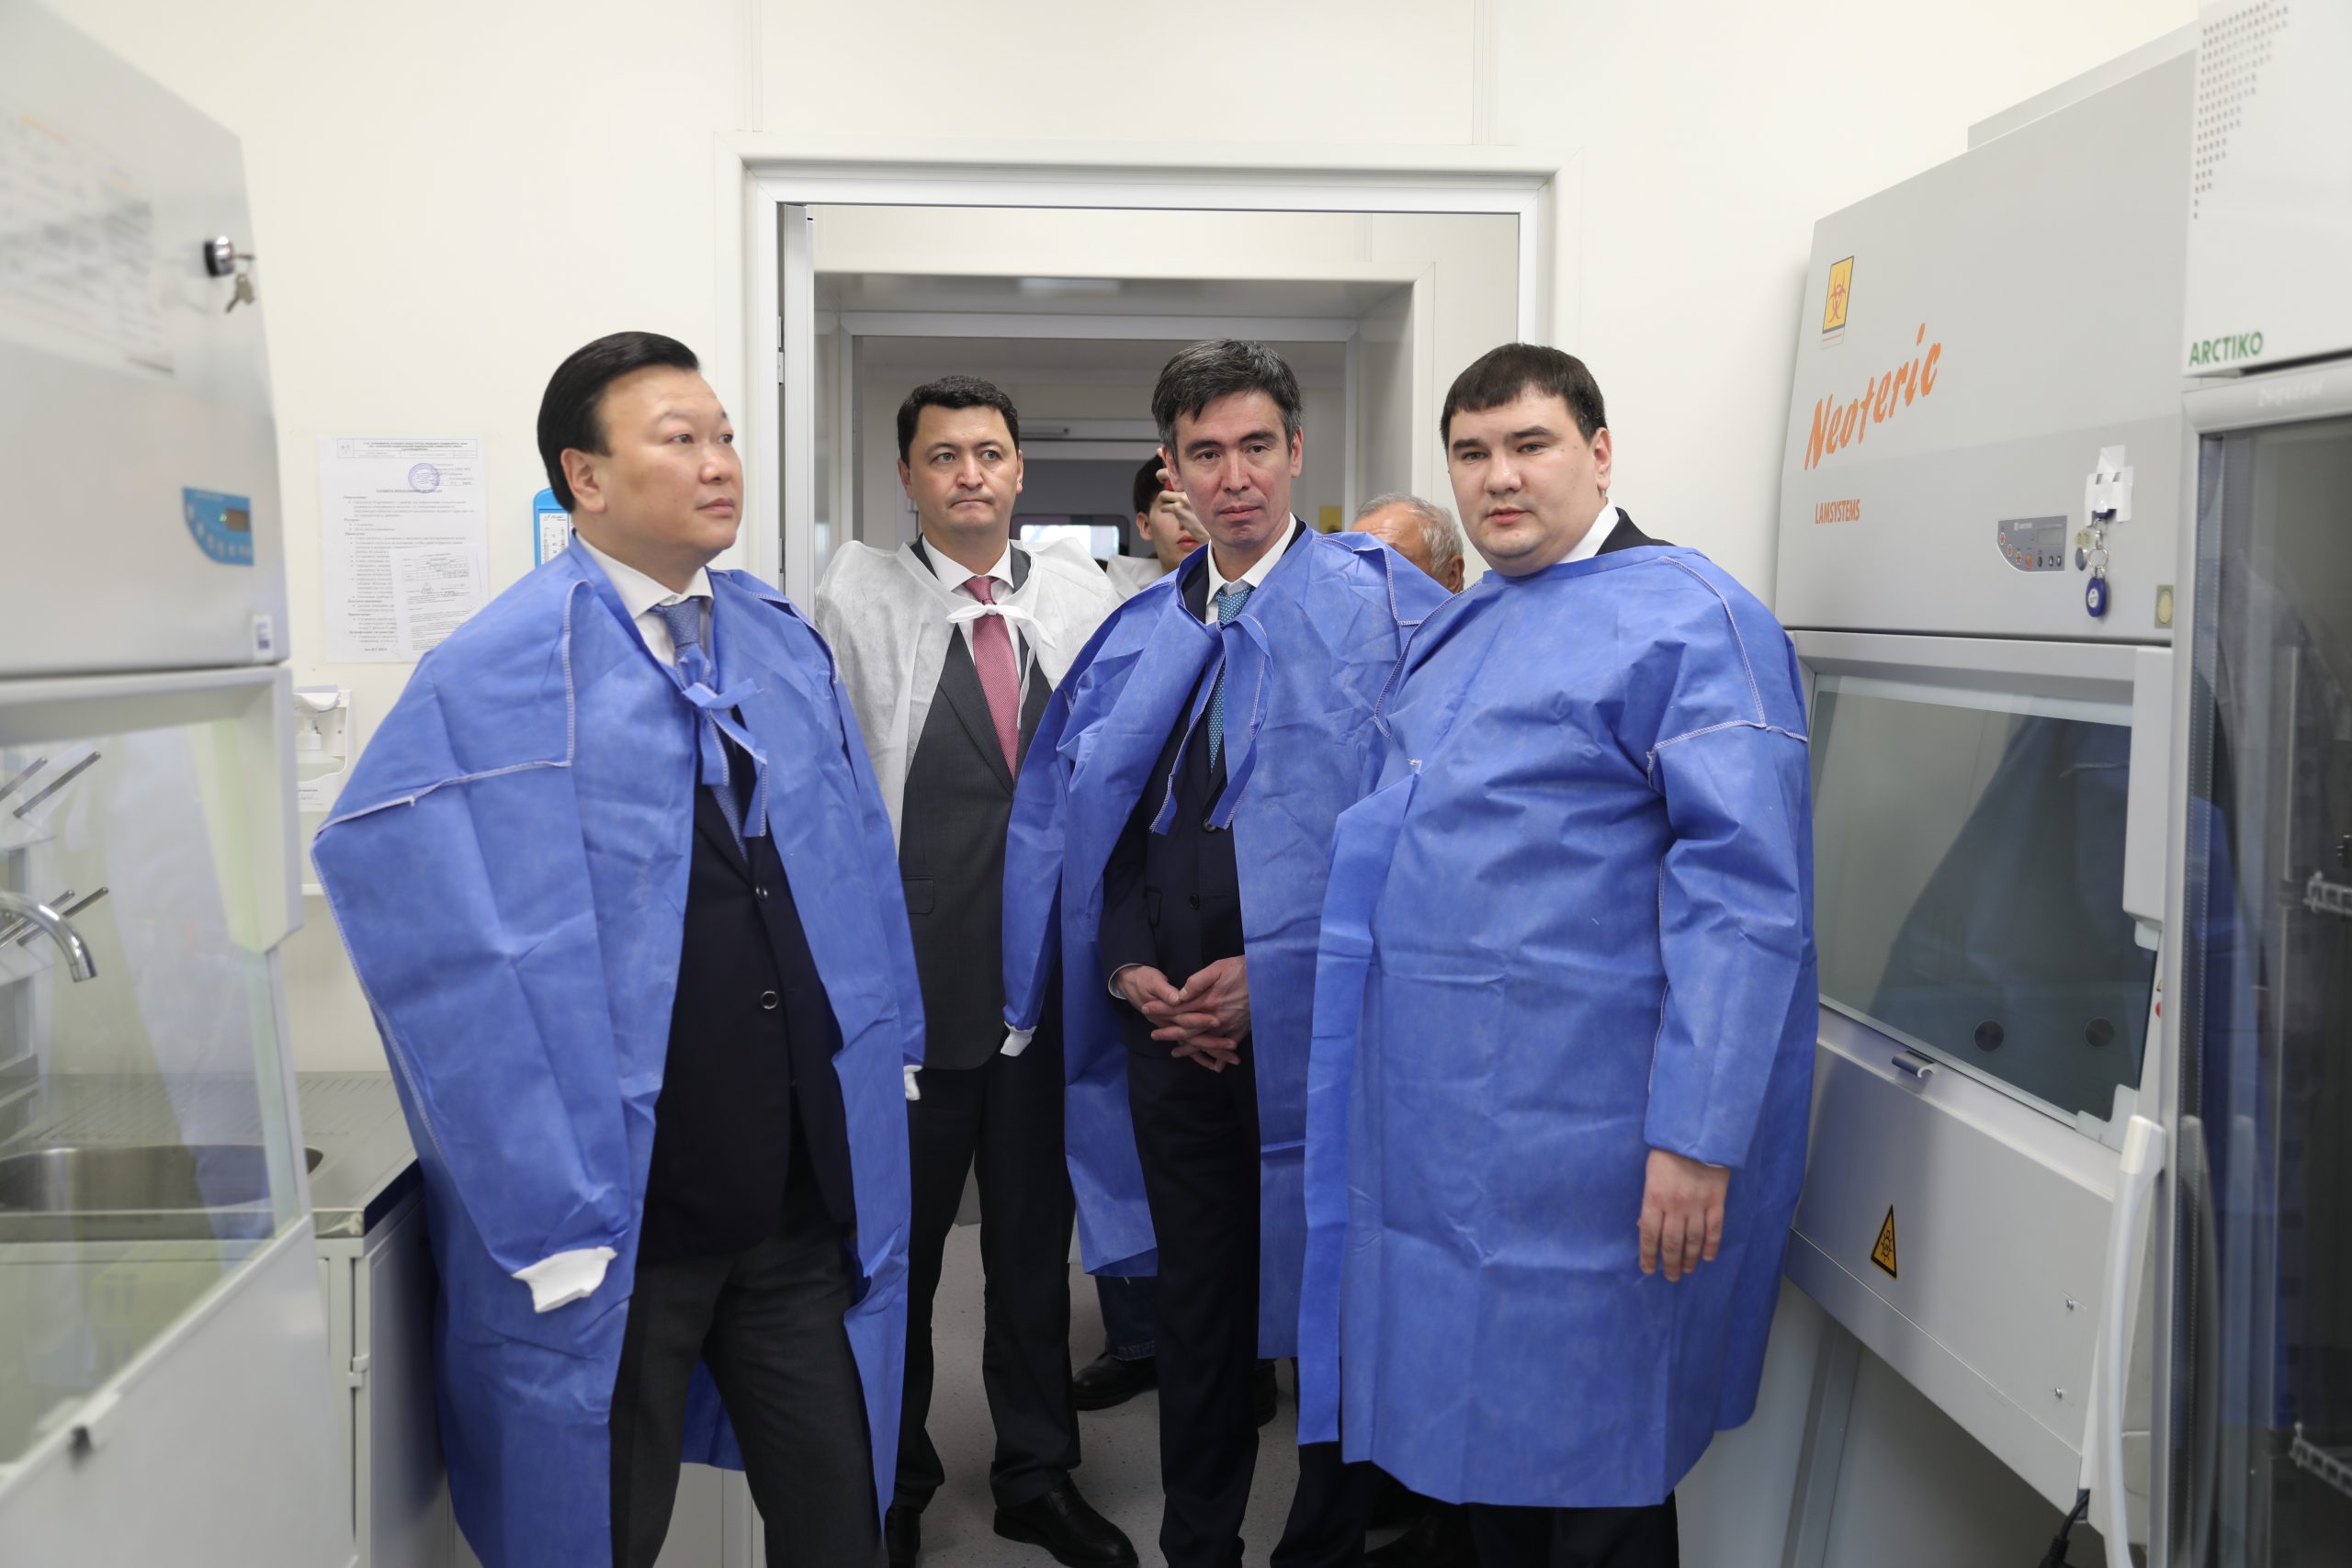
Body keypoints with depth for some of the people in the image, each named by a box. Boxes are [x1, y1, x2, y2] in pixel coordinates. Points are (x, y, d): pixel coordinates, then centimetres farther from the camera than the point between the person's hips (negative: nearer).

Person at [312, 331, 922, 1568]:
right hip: (618, 1228, -5)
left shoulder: (786, 645, 7)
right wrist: (549, 1216, -17)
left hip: (807, 1197, 5)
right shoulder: (496, 678, -12)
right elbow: (435, 950, -16)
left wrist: (887, 1045, 9)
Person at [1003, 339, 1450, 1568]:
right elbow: (1068, 818, 11)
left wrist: (1286, 972, -15)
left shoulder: (1386, 609, -5)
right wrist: (1131, 969, -4)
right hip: (1172, 1029, 4)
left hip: (1322, 1029, -4)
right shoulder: (1134, 637, 11)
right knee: (1194, 1308, 17)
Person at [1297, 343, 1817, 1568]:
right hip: (1440, 1123, 8)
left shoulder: (1688, 618, -10)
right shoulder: (1454, 631, 16)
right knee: (1480, 1449, 18)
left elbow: (1744, 897, -17)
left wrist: (1697, 1141, -22)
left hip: (1577, 1138, -8)